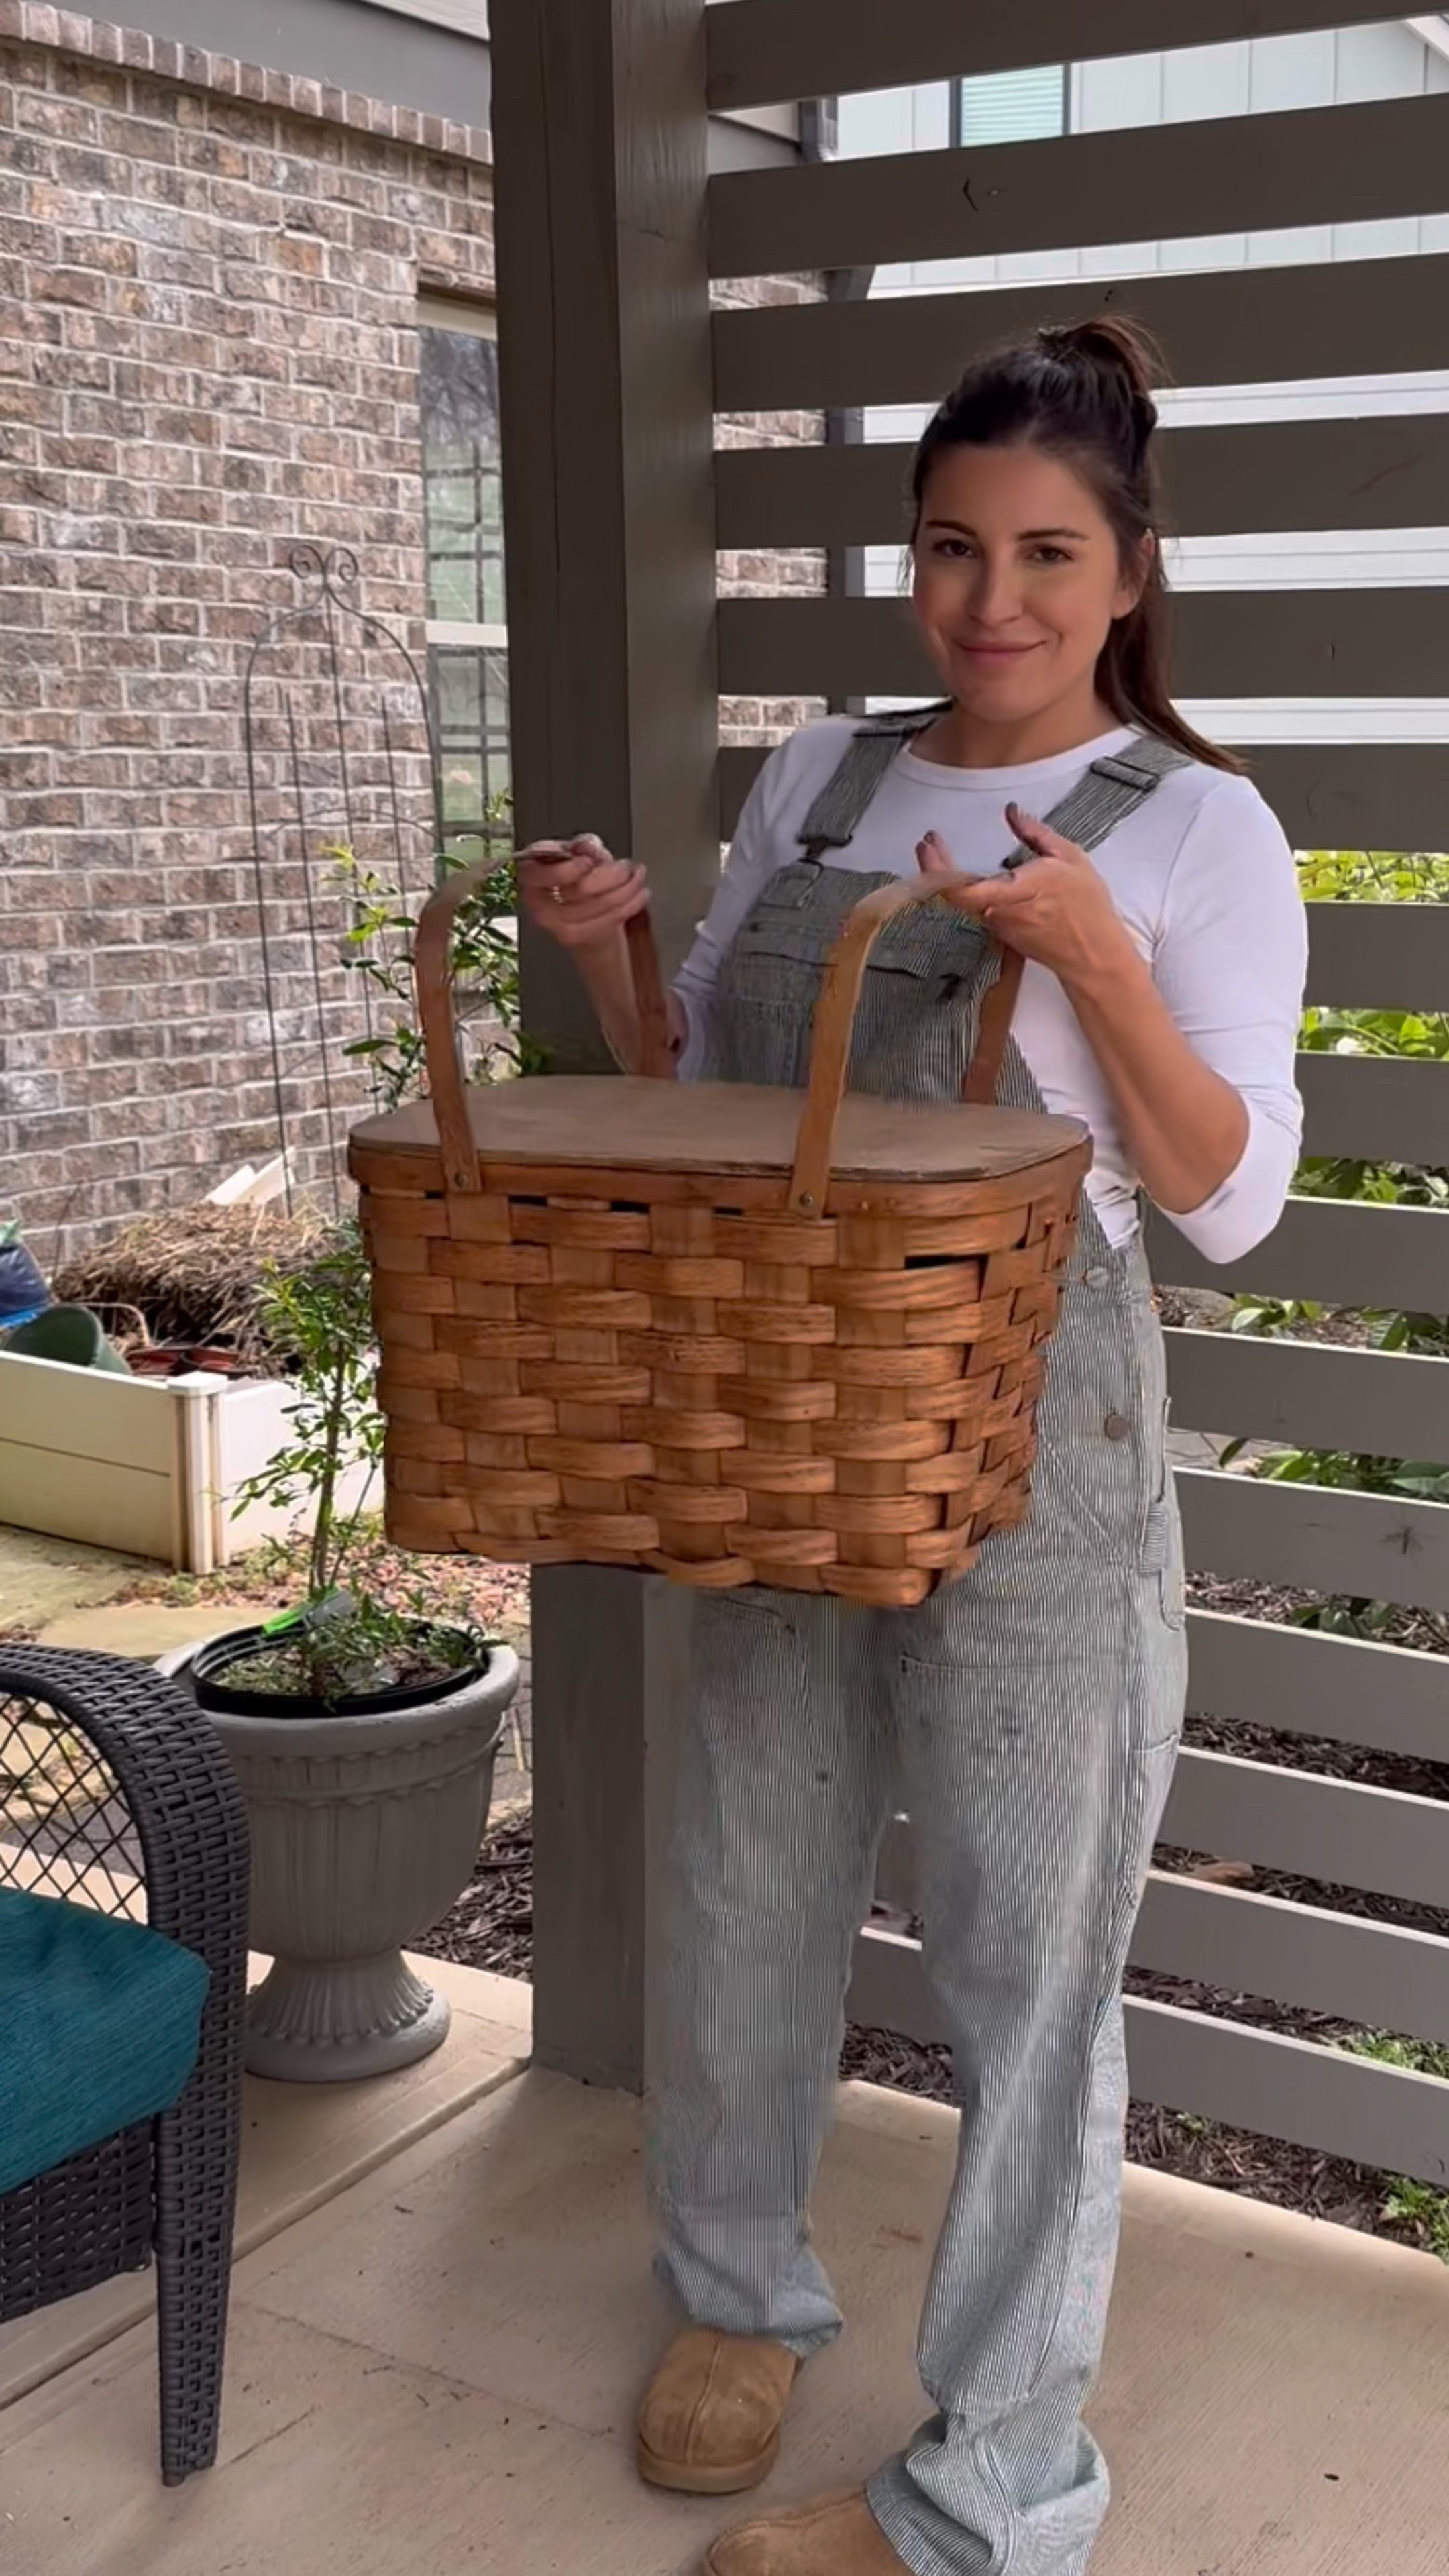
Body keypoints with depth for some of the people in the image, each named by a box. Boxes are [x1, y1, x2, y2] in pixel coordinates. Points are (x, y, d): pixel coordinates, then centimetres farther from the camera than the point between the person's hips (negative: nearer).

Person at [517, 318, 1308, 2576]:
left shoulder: (1200, 829, -4)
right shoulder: (820, 775, 9)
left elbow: (1229, 1202, -10)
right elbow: (699, 1088, 16)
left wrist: (1091, 951, -22)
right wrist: (608, 952, -2)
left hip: (1034, 1444, -5)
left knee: (1028, 1960, 4)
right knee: (747, 1898, 17)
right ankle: (739, 2293, 42)